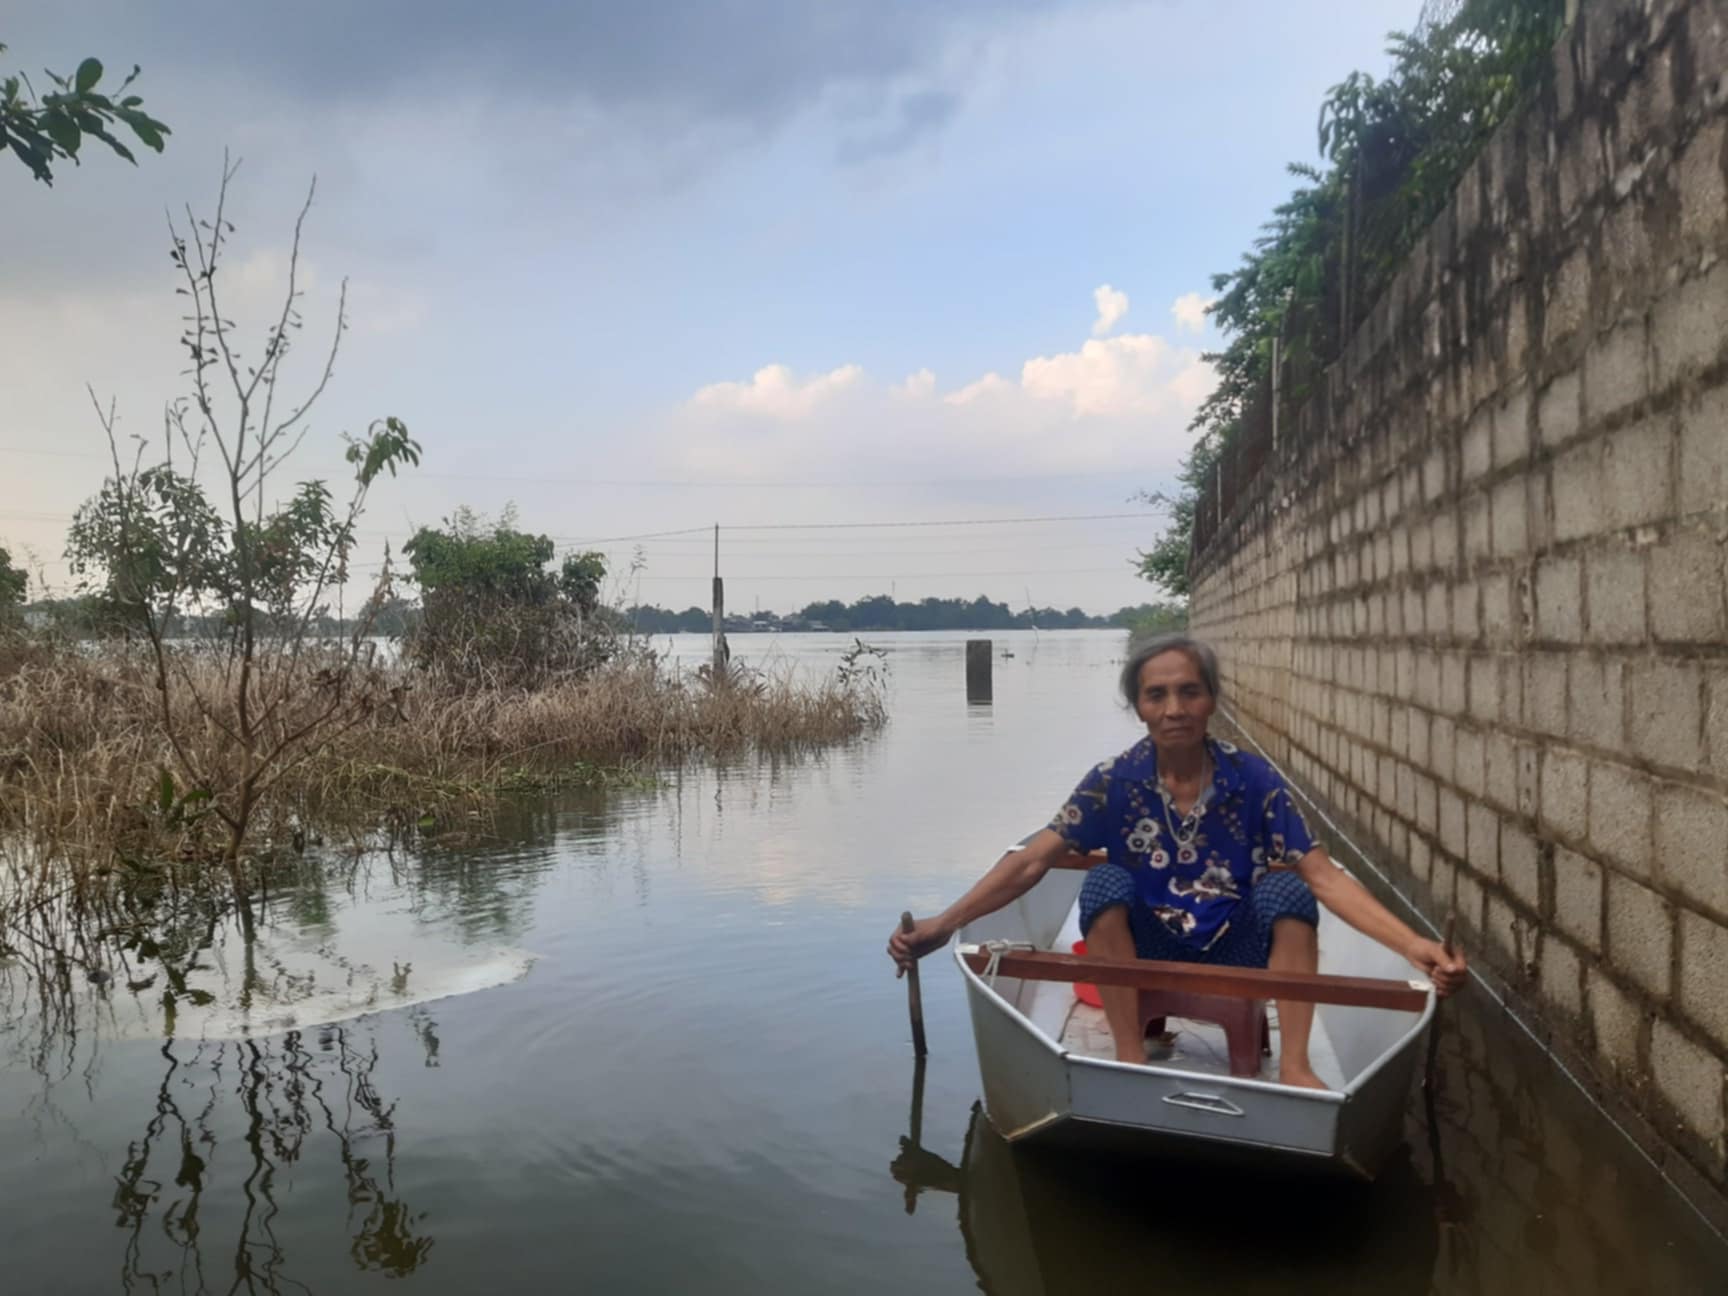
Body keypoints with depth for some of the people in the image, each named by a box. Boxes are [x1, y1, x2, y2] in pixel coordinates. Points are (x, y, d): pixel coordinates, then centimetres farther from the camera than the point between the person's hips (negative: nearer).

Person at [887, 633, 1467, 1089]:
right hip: (1145, 959, 0)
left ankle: (1294, 1064, -16)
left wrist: (1412, 944, -27)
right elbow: (1030, 863, -15)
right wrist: (943, 923, -25)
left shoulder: (1253, 780, -11)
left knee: (1286, 888, -24)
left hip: (1235, 958, 1)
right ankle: (1131, 1057, -19)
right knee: (1106, 881, -26)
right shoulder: (1114, 782, -11)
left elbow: (1323, 877, -13)